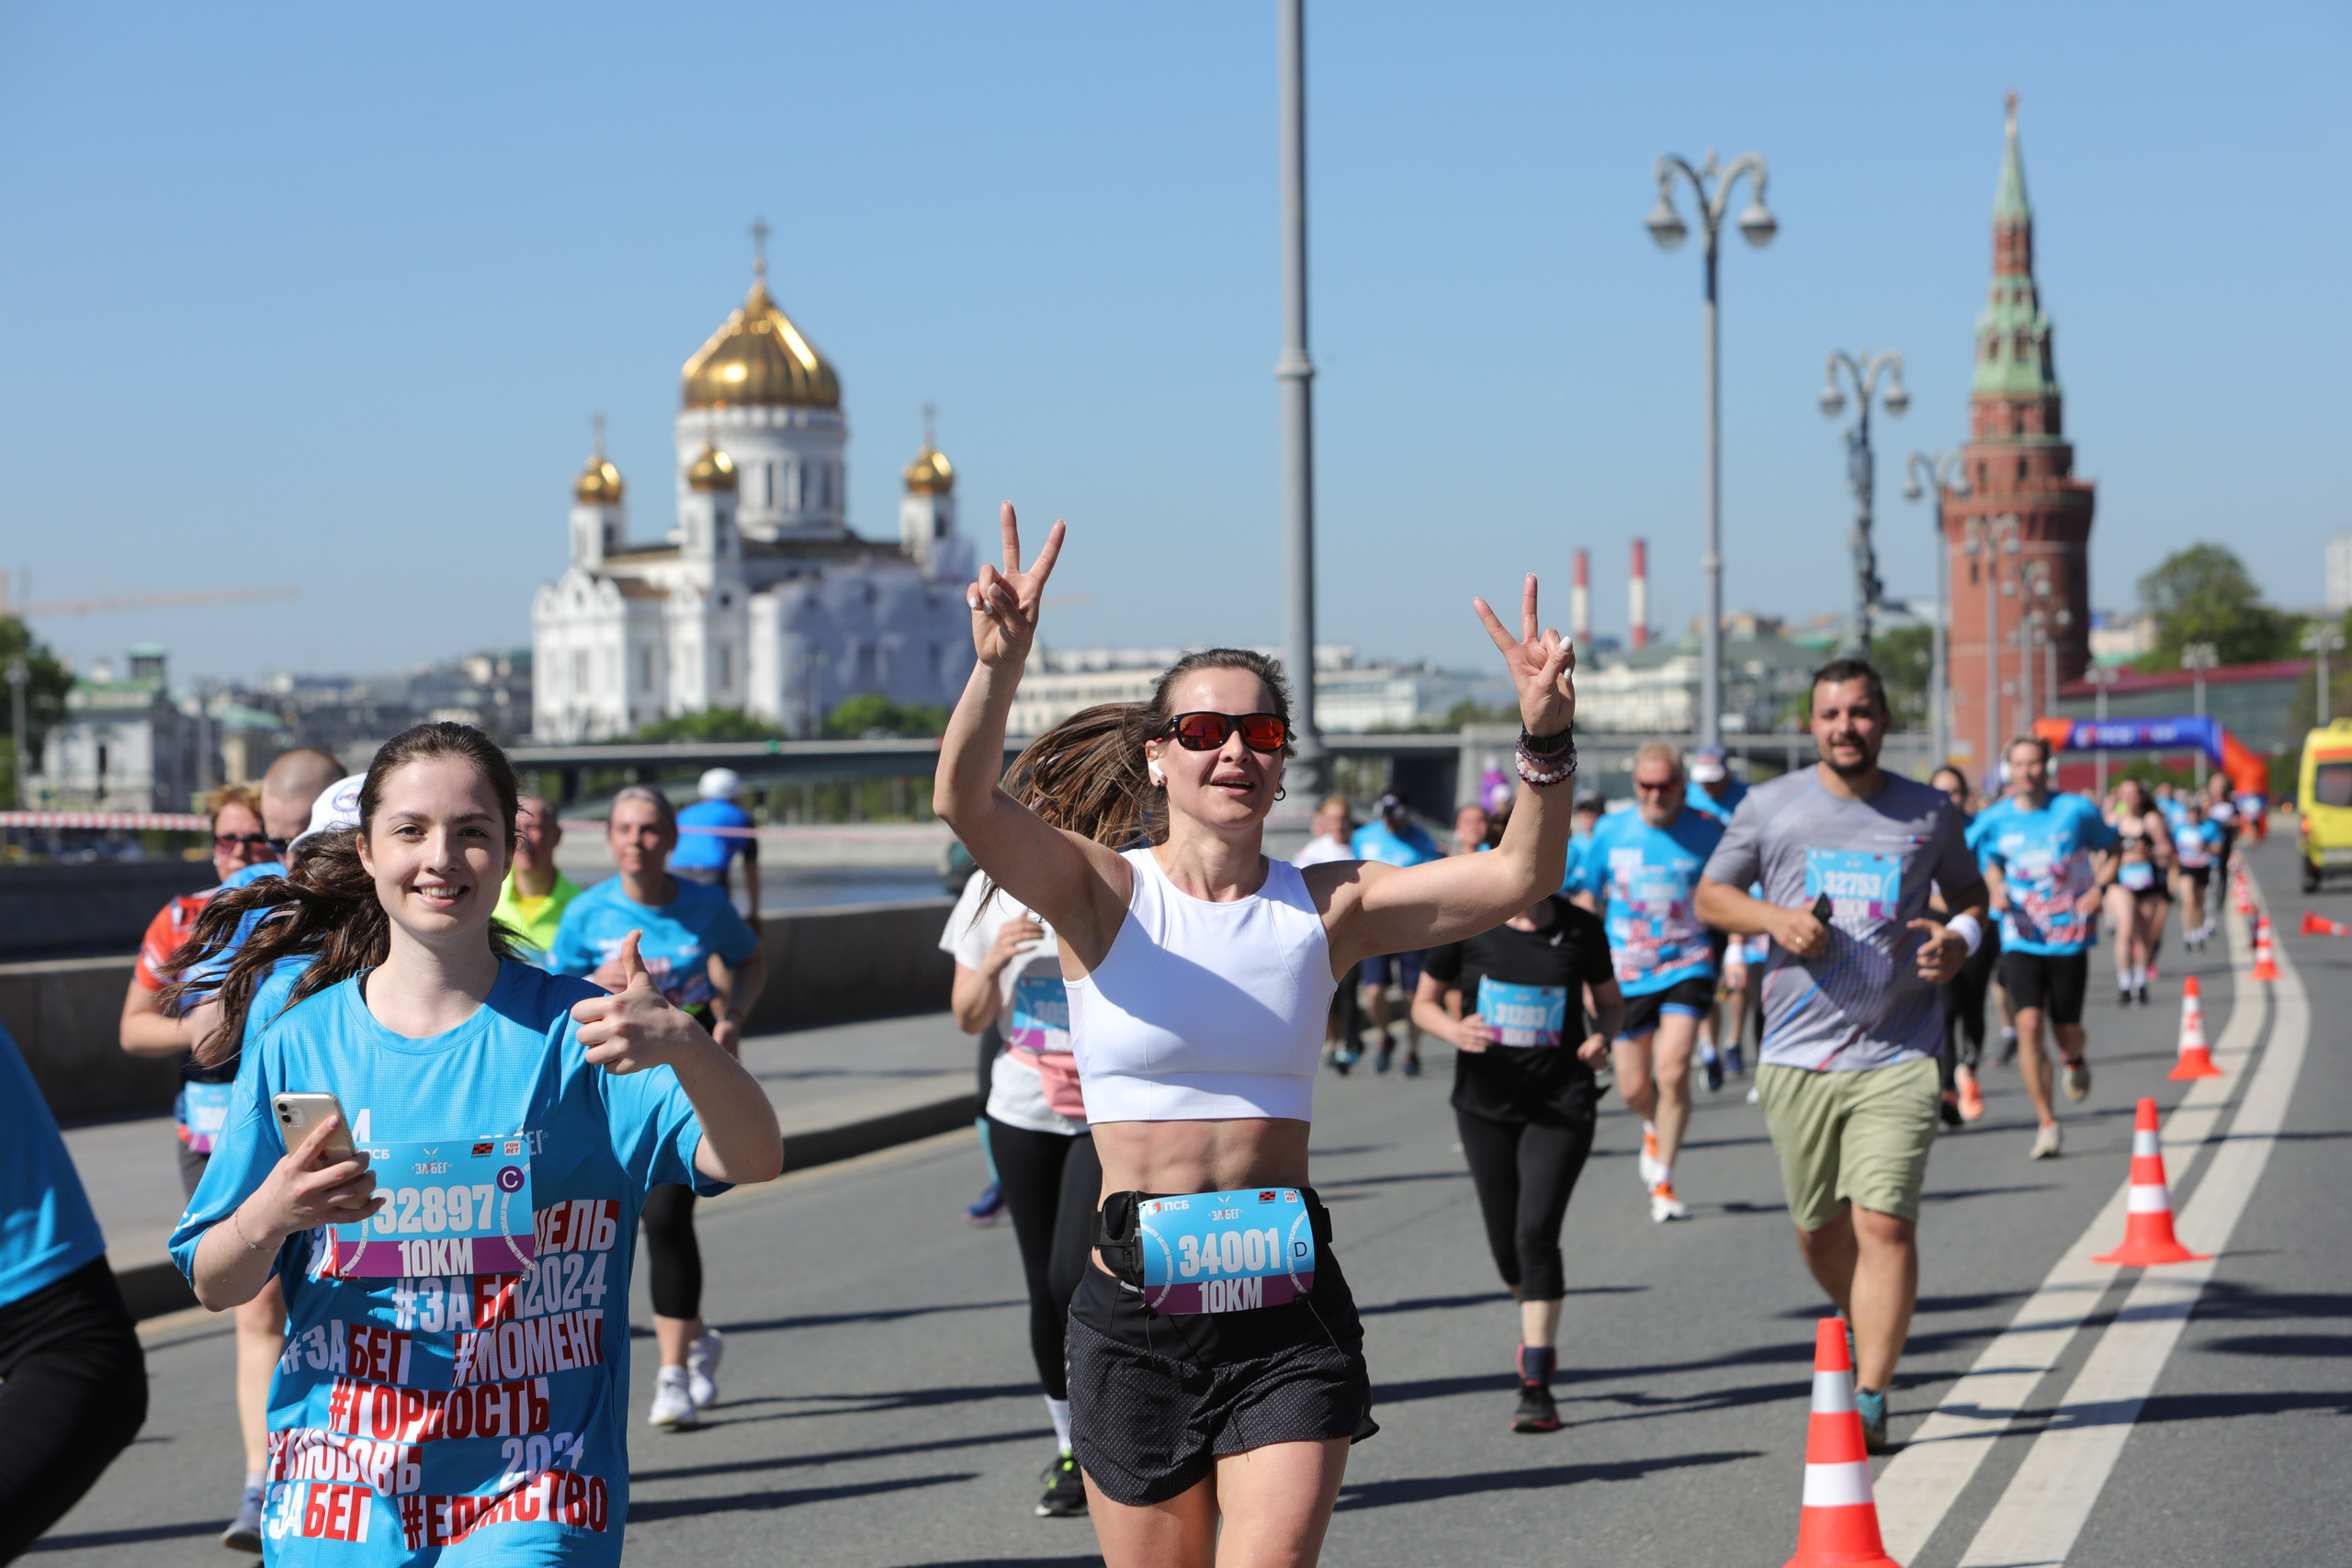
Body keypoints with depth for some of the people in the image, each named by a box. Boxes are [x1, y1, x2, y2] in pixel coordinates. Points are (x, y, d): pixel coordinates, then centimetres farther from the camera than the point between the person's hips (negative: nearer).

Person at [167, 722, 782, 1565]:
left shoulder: (575, 1029, -3)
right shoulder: (299, 1045, 3)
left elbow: (752, 1158, -17)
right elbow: (214, 1284, 6)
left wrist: (684, 1044, -37)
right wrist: (272, 1214, -17)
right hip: (335, 1495, 3)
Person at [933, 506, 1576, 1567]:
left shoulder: (1325, 907, 4)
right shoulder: (1102, 892, -3)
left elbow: (1518, 877, -6)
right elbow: (965, 802, -21)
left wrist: (1546, 739, -24)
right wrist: (1000, 664, -40)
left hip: (1289, 1315, 1)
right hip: (1137, 1309, -1)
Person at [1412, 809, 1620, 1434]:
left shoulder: (1581, 929, -2)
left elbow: (1610, 1003, 11)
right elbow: (1425, 1001, 7)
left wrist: (1602, 1037, -11)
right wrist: (1454, 1029, -15)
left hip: (1561, 1105, -2)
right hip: (1486, 1102, 2)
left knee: (1536, 1232, -14)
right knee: (1504, 1243, 7)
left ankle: (1537, 1386, -10)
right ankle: (1538, 1331, 40)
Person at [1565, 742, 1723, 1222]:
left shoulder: (1706, 832, -3)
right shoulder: (1610, 833, 0)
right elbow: (1587, 901, 10)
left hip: (1687, 967, -2)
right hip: (1627, 975, 2)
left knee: (1673, 1070, -18)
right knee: (1633, 1089, 6)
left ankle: (1661, 1182, -6)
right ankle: (1655, 1129, 43)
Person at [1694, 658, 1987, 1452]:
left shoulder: (1929, 814, 6)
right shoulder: (1770, 807, 5)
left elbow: (1969, 890, 21)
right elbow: (1710, 895, 12)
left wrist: (1961, 938, -2)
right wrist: (1774, 917, -8)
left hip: (1900, 1056, -2)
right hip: (1798, 1055, 2)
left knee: (1884, 1223, -14)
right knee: (1818, 1230, 10)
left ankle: (1870, 1400, -10)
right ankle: (1866, 1334, 40)